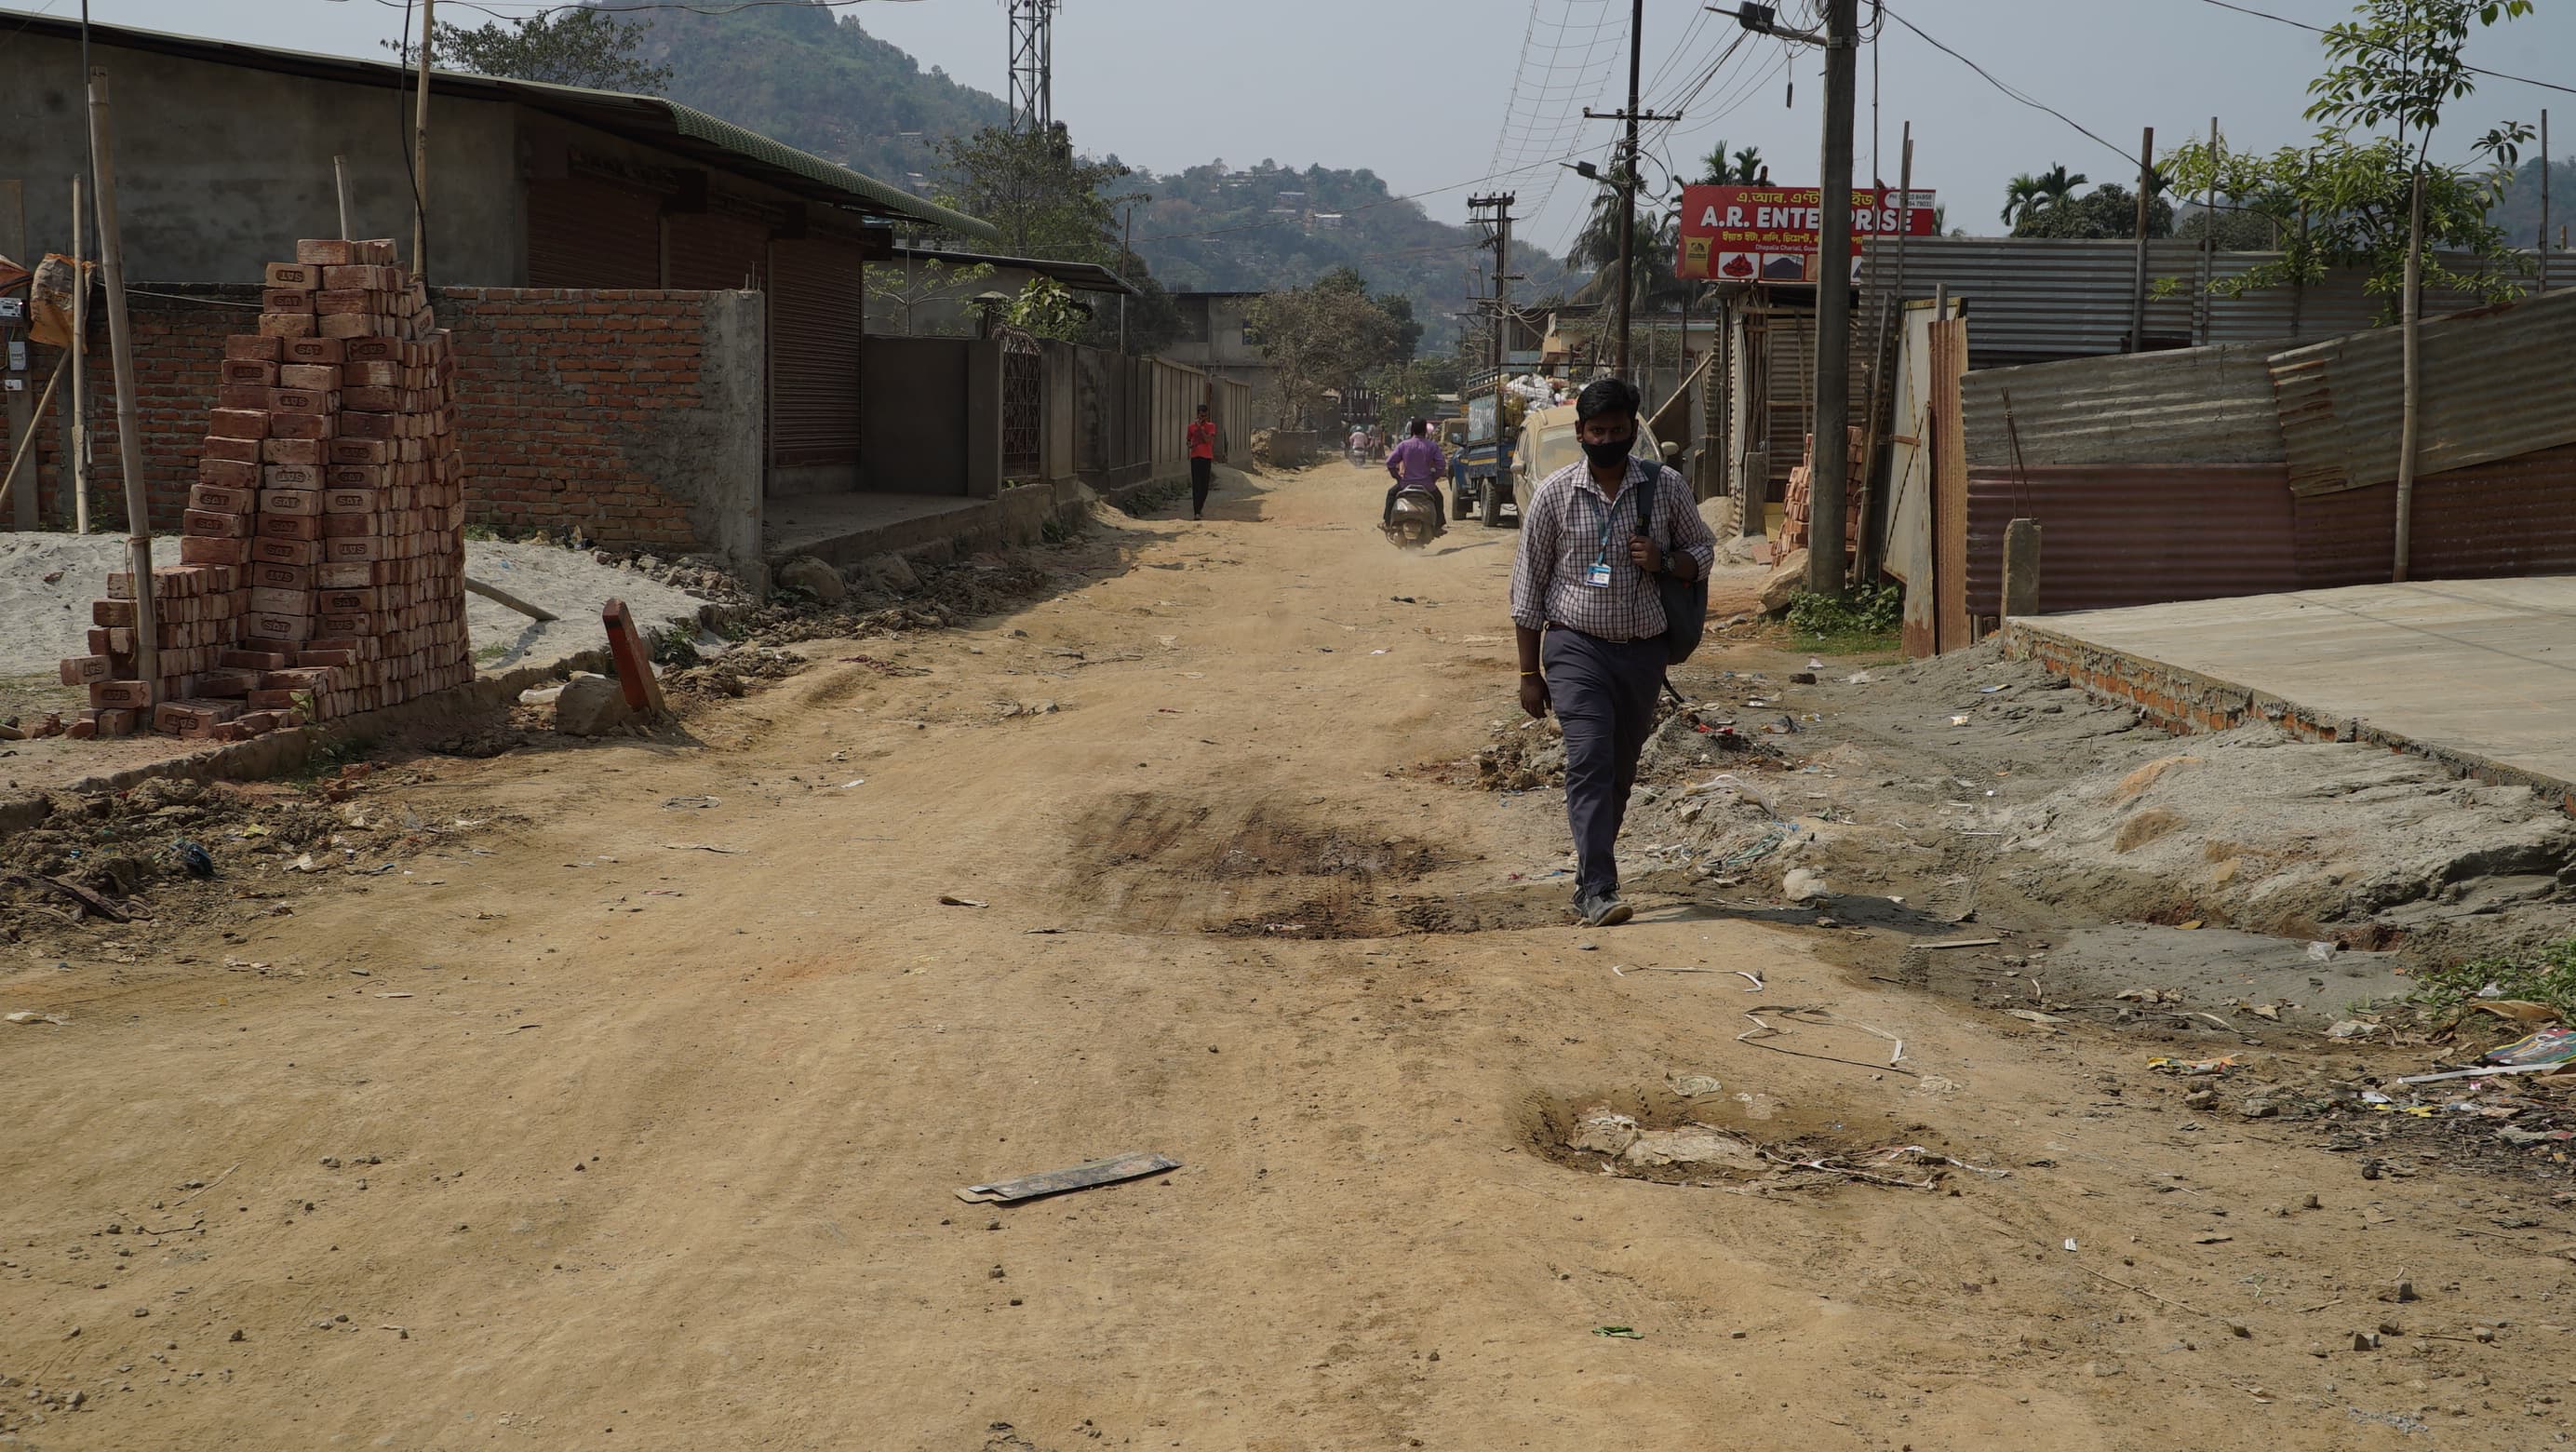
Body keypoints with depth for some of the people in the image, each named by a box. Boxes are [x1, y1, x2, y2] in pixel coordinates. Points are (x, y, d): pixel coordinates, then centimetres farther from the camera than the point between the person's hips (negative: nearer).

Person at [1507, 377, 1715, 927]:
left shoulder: (1666, 486, 1)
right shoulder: (1554, 494, -3)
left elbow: (1703, 551, 12)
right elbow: (1529, 585, 1)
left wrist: (1664, 561, -13)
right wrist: (1530, 672, -1)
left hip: (1642, 650, 3)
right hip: (1576, 645, -3)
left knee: (1620, 771, 11)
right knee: (1589, 759, -17)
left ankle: (1589, 876, 27)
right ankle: (1599, 892, -21)